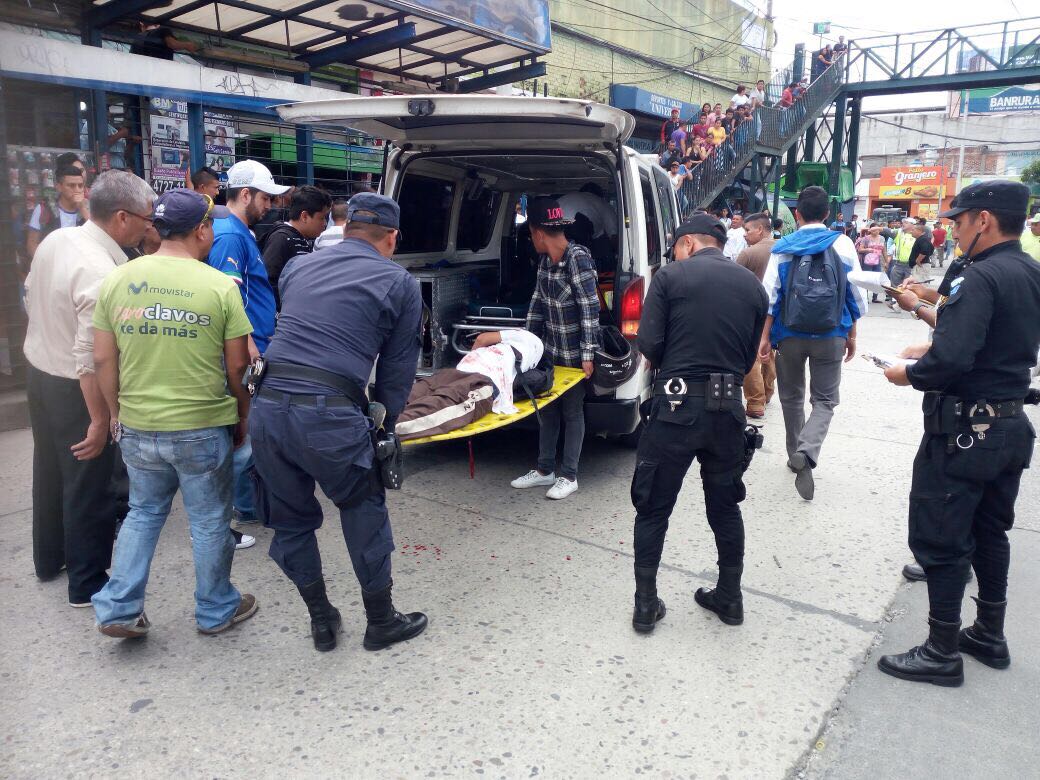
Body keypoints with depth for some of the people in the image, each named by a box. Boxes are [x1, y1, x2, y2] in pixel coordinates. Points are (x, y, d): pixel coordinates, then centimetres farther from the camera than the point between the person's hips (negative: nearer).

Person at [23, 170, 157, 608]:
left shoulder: (54, 240, -2)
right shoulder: (103, 272, -28)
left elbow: (31, 297, 13)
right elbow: (91, 359, -29)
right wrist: (100, 421, -22)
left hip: (38, 371, 9)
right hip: (73, 388, -9)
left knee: (50, 471, 24)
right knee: (88, 487, 6)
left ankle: (49, 559, 43)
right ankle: (88, 584, 22)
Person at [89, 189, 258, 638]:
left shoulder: (116, 280, 0)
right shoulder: (220, 286, -11)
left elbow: (103, 359, 4)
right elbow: (237, 366, -7)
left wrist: (116, 412, 17)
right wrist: (242, 416, 8)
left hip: (136, 428, 4)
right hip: (202, 428, -4)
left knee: (143, 513, 24)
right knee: (209, 522, 13)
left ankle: (119, 609, 25)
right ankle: (216, 611, 30)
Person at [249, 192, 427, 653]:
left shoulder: (298, 267, 18)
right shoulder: (400, 283, 6)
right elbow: (397, 368, 6)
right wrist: (383, 423, 18)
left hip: (267, 406, 5)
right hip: (330, 415, -4)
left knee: (290, 520, 20)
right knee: (365, 516, 16)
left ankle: (321, 622, 34)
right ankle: (382, 622, 30)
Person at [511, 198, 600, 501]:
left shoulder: (578, 258, -19)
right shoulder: (545, 259, 4)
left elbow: (590, 309, -20)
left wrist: (587, 355, -21)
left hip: (574, 353, -8)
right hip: (550, 349, 8)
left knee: (572, 412, 5)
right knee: (547, 408, 15)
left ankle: (568, 476, 18)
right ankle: (544, 470, 29)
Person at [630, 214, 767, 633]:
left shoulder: (670, 276, -3)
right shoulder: (752, 285, 10)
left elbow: (648, 343, -8)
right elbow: (749, 355, 10)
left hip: (677, 406, -4)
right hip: (728, 408, 4)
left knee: (653, 508, 9)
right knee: (725, 506, 19)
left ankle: (646, 603, 15)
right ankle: (729, 597, 30)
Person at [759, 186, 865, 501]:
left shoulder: (783, 248, -2)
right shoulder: (843, 244, -1)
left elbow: (770, 297, -5)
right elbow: (854, 294, 1)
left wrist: (765, 337, 1)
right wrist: (851, 336, 11)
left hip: (790, 335, 1)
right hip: (831, 336, 0)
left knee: (792, 397, 17)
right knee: (824, 400, 6)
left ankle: (796, 455, 25)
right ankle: (807, 452, -18)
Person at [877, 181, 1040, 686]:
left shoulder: (978, 277, -21)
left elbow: (951, 360, -30)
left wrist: (909, 374, -12)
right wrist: (933, 347, 12)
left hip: (963, 430, -9)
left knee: (939, 540, 2)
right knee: (990, 532, 21)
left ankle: (942, 652, 14)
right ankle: (989, 635, 36)